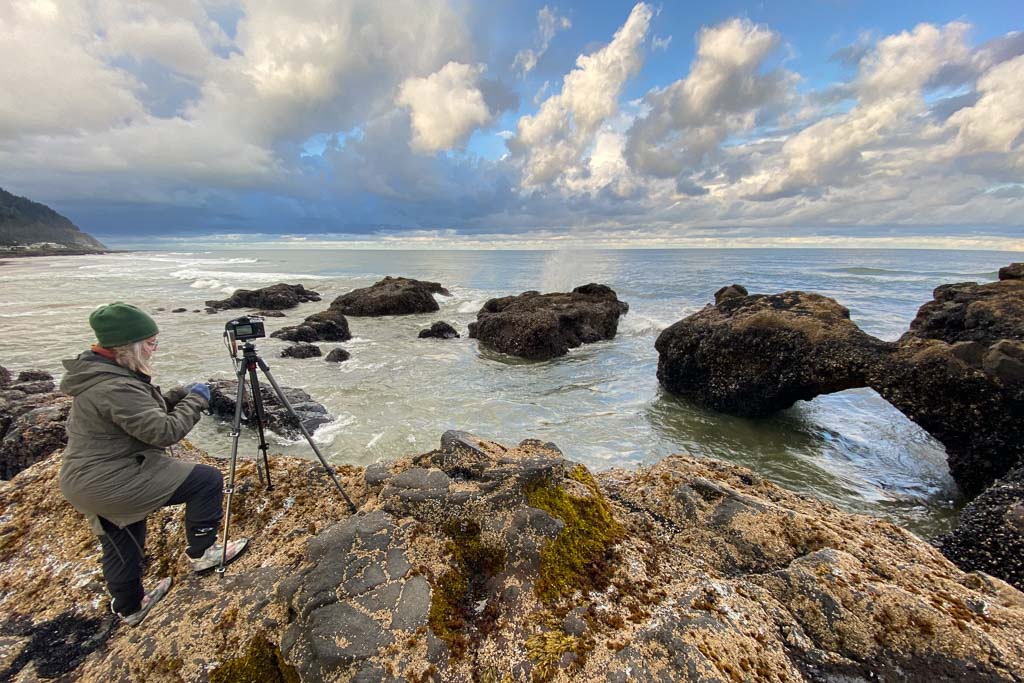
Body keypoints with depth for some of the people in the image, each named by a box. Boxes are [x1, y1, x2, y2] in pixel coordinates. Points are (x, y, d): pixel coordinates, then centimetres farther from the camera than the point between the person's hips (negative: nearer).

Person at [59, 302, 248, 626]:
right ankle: (201, 552, 8)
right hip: (114, 482, -10)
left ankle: (130, 607, 45)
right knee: (207, 479, -8)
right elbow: (165, 431, -26)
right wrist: (195, 400, -14)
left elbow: (144, 411, 15)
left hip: (88, 483, 10)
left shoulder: (100, 373, 6)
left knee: (122, 547, 25)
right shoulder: (115, 388, -27)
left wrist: (178, 396, 1)